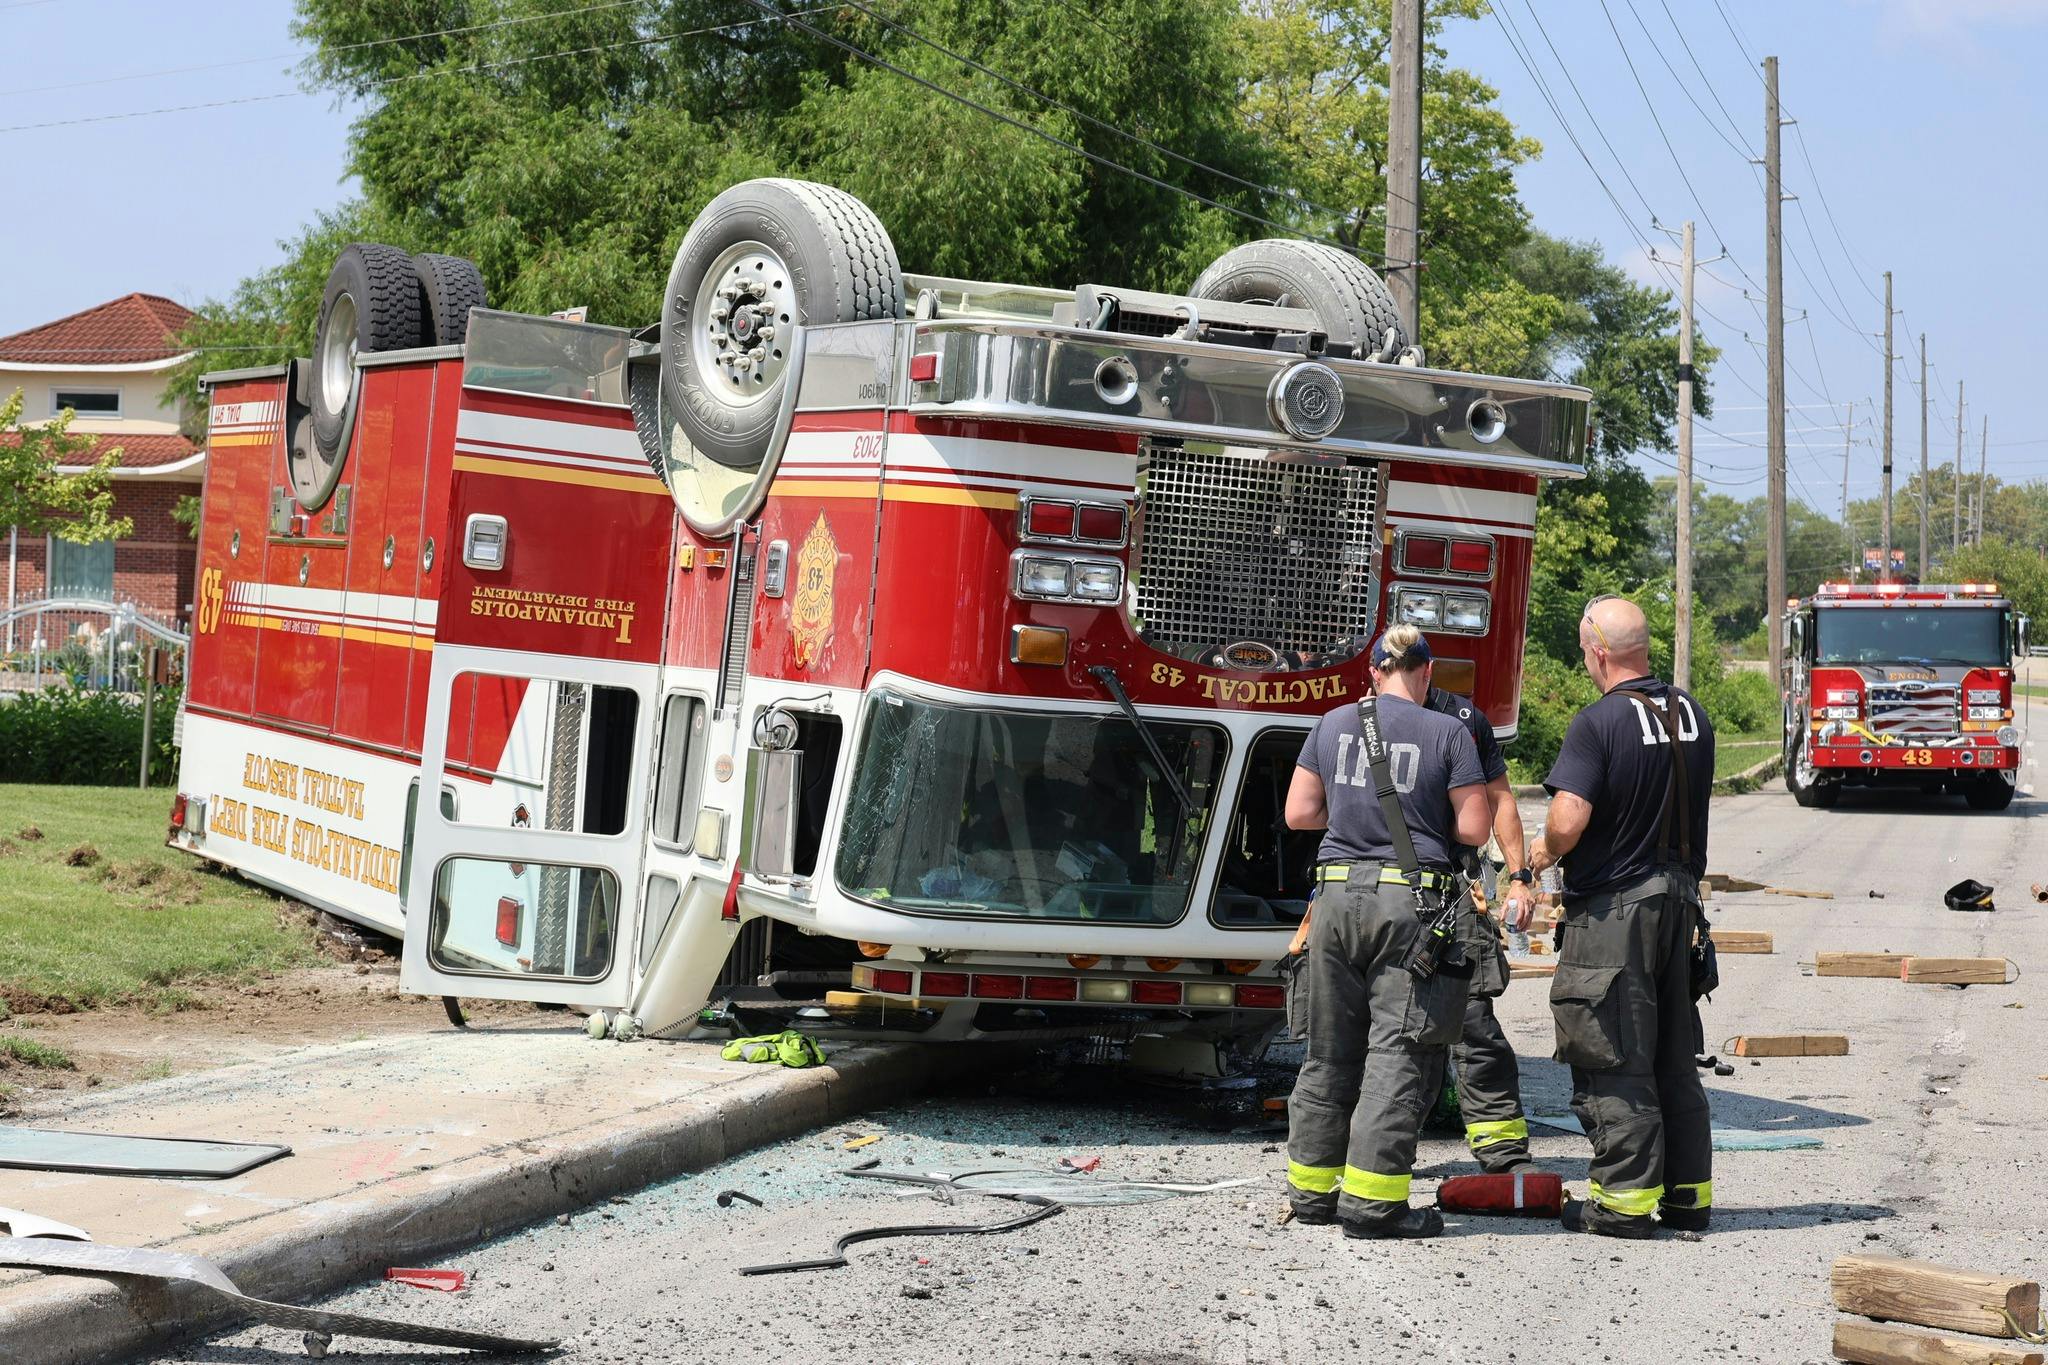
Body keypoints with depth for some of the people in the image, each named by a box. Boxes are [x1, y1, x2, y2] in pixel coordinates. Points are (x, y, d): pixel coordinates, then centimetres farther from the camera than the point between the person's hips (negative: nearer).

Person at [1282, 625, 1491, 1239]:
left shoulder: (1333, 724, 8)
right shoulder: (1448, 734, -2)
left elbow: (1299, 813, 10)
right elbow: (1473, 829, -3)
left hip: (1337, 895, 4)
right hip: (1410, 902, -4)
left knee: (1330, 1050, 13)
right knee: (1398, 1051, -2)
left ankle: (1311, 1189, 20)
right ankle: (1372, 1200, -6)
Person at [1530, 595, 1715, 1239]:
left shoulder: (1599, 722, -16)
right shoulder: (1692, 714, 6)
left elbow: (1568, 821, -23)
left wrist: (1545, 853, -4)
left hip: (1613, 906, -7)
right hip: (1680, 895, 7)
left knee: (1613, 1060, 0)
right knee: (1674, 1057, 15)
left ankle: (1626, 1199, 1)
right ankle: (1688, 1193, 19)